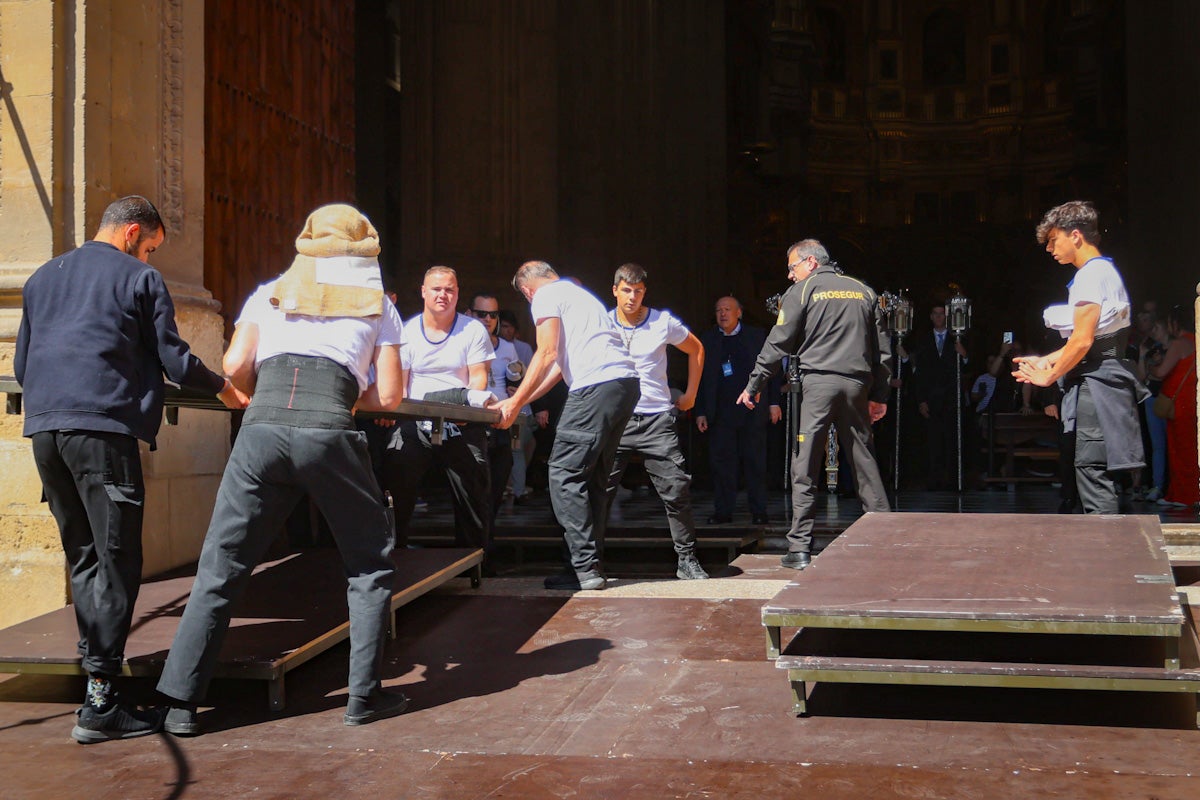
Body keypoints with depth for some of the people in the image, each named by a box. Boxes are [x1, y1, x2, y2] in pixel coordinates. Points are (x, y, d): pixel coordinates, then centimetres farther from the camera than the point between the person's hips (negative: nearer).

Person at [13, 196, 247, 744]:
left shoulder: (42, 278, 23)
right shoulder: (140, 278, 5)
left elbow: (20, 364, 27)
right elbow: (173, 359, 3)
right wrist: (224, 388, 19)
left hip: (43, 428, 7)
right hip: (103, 426, -6)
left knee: (82, 558, 16)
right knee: (116, 562, -5)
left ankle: (97, 667, 19)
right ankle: (100, 705, -7)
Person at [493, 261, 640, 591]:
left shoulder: (545, 296, 4)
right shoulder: (576, 293, 32)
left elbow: (546, 355, -6)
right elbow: (561, 362, 30)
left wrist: (514, 404, -1)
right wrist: (520, 400, 30)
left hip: (596, 387, -9)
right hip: (627, 382, 10)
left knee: (565, 474, -7)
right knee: (593, 477, 13)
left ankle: (586, 569, -10)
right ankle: (589, 564, 15)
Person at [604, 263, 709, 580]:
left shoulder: (663, 322, 1)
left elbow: (696, 350, 16)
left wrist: (690, 394, 14)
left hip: (656, 419, -1)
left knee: (676, 489, -6)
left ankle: (686, 559, 5)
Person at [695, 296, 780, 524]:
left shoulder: (757, 336, 7)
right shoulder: (707, 340, 10)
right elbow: (700, 377, 10)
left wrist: (774, 403, 1)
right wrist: (700, 412, 4)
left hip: (752, 411, -1)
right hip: (720, 413, 1)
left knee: (755, 462, 2)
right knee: (721, 462, 0)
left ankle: (759, 512, 8)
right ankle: (723, 511, 7)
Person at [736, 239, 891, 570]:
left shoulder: (802, 291, 2)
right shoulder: (865, 291, 16)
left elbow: (778, 343, -1)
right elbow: (882, 348, 15)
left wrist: (753, 385, 5)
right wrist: (880, 395, 19)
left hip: (817, 382, -4)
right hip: (857, 385, 4)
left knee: (804, 468, -1)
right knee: (865, 463, 10)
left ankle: (800, 548, -2)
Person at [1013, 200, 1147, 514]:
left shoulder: (1091, 274, -12)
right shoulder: (1105, 270, 20)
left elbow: (1083, 341, -18)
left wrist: (1049, 376, -7)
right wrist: (1047, 361, 16)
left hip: (1096, 382, -10)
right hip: (1104, 377, 10)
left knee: (1092, 468, -12)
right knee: (1099, 474, 12)